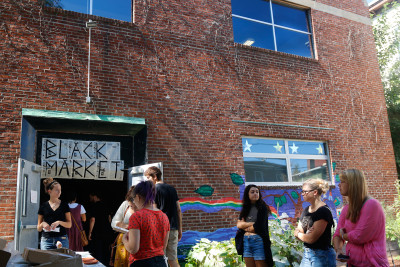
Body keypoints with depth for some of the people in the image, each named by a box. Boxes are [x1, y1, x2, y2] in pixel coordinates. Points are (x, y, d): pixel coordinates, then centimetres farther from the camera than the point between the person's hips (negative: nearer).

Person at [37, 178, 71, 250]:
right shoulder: (43, 206, 6)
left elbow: (69, 225, 4)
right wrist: (42, 224, -11)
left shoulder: (64, 205, 5)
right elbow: (39, 229, 10)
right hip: (46, 240, 0)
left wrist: (59, 222, -12)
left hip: (61, 239, 0)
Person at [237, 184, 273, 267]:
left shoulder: (262, 208, -3)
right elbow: (239, 224, 0)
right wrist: (252, 224, -10)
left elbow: (259, 227, -12)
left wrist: (245, 226, 2)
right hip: (246, 241, 5)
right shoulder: (245, 209, 11)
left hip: (259, 240, -5)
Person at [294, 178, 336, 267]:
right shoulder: (306, 210, 9)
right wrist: (305, 234, -14)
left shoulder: (323, 211, -17)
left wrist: (299, 234, -1)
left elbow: (311, 239, -20)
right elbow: (297, 231, 7)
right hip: (307, 254, 7)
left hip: (322, 256, -7)